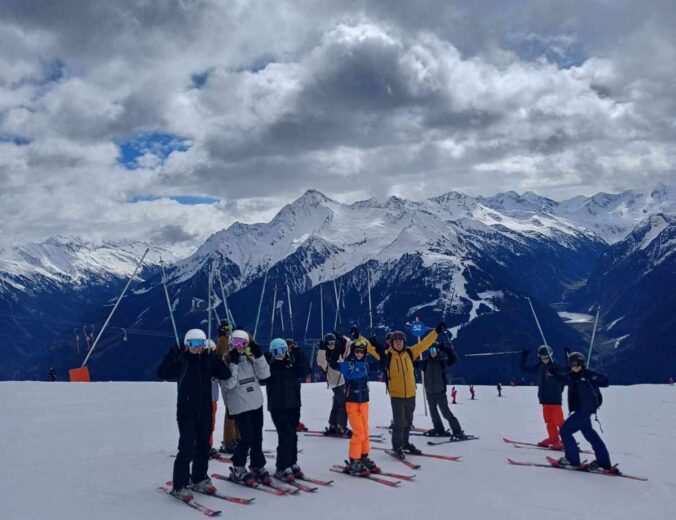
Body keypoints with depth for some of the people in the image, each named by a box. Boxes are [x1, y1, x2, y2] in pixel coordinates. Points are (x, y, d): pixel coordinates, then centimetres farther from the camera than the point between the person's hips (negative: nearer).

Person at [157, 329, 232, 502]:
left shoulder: (207, 359, 6)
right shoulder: (181, 360, -6)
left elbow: (226, 374, 1)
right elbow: (162, 373, -18)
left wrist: (215, 359, -11)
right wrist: (171, 356, -31)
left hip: (205, 411, 5)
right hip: (186, 411, -5)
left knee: (203, 447, 13)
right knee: (187, 448, -9)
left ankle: (199, 479, 29)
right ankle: (180, 486, 1)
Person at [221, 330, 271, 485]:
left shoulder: (251, 359, 7)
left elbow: (264, 374, -3)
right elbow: (229, 384, -18)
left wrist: (259, 355, -11)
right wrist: (234, 363, -24)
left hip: (256, 403, 5)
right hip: (240, 406, -5)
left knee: (257, 437, 10)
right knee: (247, 438, -7)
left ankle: (258, 467, 24)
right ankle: (238, 469, 11)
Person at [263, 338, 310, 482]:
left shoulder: (291, 363, 7)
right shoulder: (269, 365, -3)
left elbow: (305, 371, -3)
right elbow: (262, 378, -17)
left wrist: (299, 355, -12)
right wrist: (270, 361, -26)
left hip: (293, 404, 5)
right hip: (277, 406, -5)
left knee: (292, 435, 12)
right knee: (286, 435, -12)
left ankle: (291, 463, 24)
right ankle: (282, 468, -5)